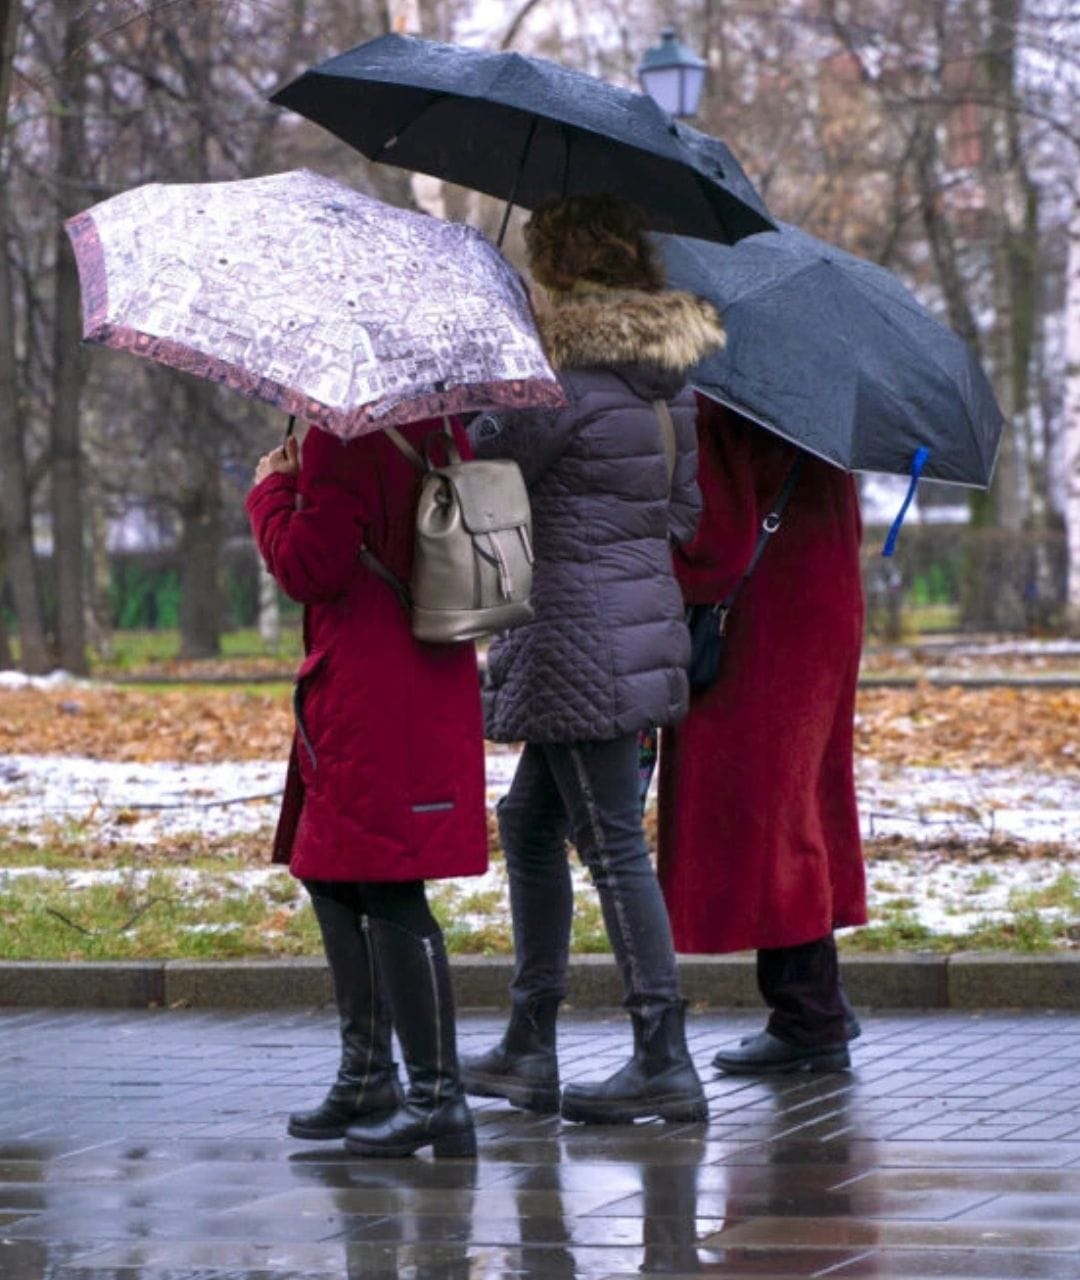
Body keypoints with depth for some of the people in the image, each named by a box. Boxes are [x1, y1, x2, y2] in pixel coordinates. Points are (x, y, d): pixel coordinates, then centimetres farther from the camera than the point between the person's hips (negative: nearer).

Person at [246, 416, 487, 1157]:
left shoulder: (341, 437, -17)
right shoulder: (439, 429, 10)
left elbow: (307, 567, -18)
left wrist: (272, 491, 0)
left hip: (371, 703, -10)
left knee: (385, 890, -7)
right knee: (333, 876, 19)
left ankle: (437, 1096, -5)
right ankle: (367, 1079, 25)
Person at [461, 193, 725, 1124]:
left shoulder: (567, 390, -17)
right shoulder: (672, 384, 9)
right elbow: (683, 511, 16)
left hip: (580, 633, -9)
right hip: (645, 619, 9)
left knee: (612, 844, -6)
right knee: (529, 824, 17)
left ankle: (665, 1062, -6)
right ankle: (529, 1048, 22)